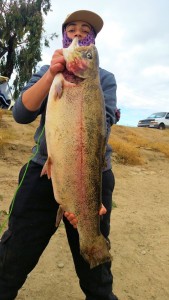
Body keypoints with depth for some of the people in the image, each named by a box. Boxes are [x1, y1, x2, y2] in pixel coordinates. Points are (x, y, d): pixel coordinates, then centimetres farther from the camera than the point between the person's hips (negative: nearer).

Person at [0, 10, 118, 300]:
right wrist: (52, 73, -20)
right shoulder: (46, 72, 11)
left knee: (94, 271, 13)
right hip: (42, 172, 2)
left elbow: (103, 123, -11)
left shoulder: (105, 78, 7)